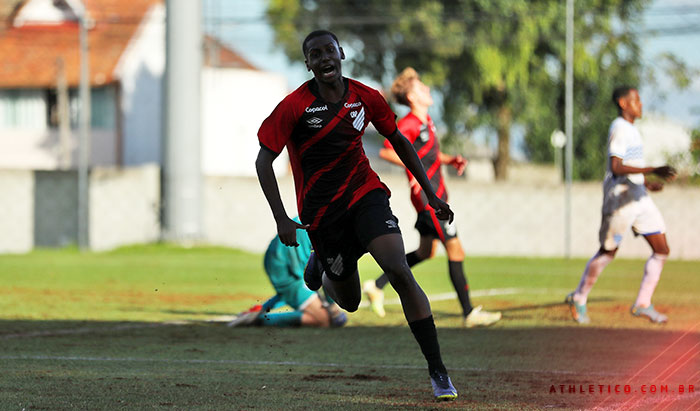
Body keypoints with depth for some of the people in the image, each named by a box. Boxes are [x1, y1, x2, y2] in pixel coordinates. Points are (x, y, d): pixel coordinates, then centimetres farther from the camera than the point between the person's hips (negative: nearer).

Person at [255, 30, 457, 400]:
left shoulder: (365, 98, -4)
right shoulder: (294, 106, -14)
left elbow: (398, 141, 12)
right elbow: (264, 161, -10)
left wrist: (430, 193, 11)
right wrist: (282, 220, -18)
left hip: (365, 193, 1)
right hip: (321, 211, -1)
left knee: (399, 272, -21)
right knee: (350, 301, 8)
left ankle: (437, 370, -19)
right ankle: (320, 266, 47)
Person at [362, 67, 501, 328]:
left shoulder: (426, 121, 14)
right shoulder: (409, 124, -16)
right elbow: (386, 151, -24)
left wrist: (450, 160, 11)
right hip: (428, 199, -10)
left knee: (425, 252, 19)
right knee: (455, 250, -9)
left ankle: (377, 286, 28)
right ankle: (469, 313, -7)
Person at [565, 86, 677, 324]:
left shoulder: (630, 129, 17)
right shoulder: (619, 129, -14)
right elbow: (616, 167, -25)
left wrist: (646, 183, 20)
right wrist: (653, 171, -29)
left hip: (639, 197, 9)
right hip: (620, 197, -9)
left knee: (661, 250, 2)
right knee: (608, 251, 3)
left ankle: (643, 304, 7)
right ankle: (579, 298, 20)